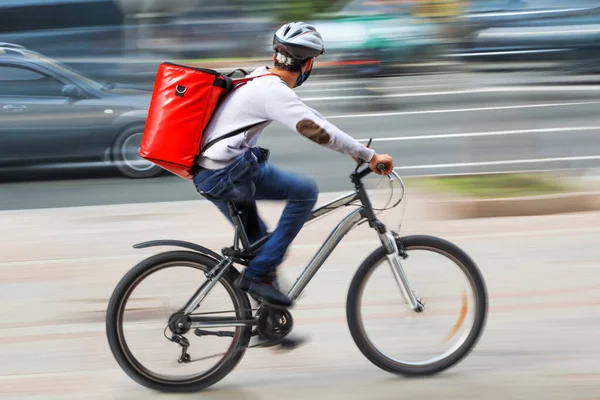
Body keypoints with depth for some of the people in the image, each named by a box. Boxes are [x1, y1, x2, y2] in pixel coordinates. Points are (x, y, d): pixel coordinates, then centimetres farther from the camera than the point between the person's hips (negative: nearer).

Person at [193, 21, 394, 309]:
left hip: (211, 174, 10)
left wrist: (355, 150, 19)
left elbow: (307, 116, 22)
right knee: (304, 191, -11)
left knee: (258, 242, 23)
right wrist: (369, 156, -20)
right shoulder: (274, 91, -17)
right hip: (226, 173, -10)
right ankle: (259, 274, -10)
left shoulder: (262, 80, 14)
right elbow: (315, 130, -25)